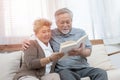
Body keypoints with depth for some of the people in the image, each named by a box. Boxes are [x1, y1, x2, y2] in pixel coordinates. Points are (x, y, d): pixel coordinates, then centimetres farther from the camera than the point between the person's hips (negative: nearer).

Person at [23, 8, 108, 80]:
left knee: (101, 73, -24)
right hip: (63, 69, -3)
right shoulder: (51, 34, 9)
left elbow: (88, 52, 6)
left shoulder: (80, 32, 12)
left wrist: (81, 52, -18)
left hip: (83, 67, 3)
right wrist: (27, 43, -6)